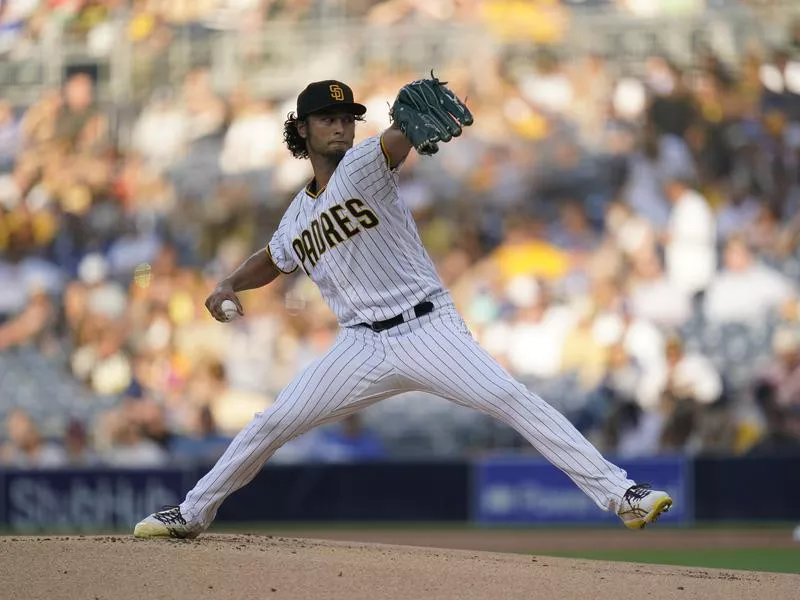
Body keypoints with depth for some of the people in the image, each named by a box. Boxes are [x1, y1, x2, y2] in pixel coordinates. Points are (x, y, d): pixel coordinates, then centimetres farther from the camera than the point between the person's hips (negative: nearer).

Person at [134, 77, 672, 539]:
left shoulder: (364, 165, -4)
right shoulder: (298, 219, 12)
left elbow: (399, 139, -27)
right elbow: (271, 262, 32)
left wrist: (423, 124, -50)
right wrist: (229, 285, 11)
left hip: (428, 328, -4)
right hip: (362, 346, 4)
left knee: (511, 399, -21)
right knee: (273, 424, 1)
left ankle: (619, 494, -24)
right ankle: (193, 514, 19)